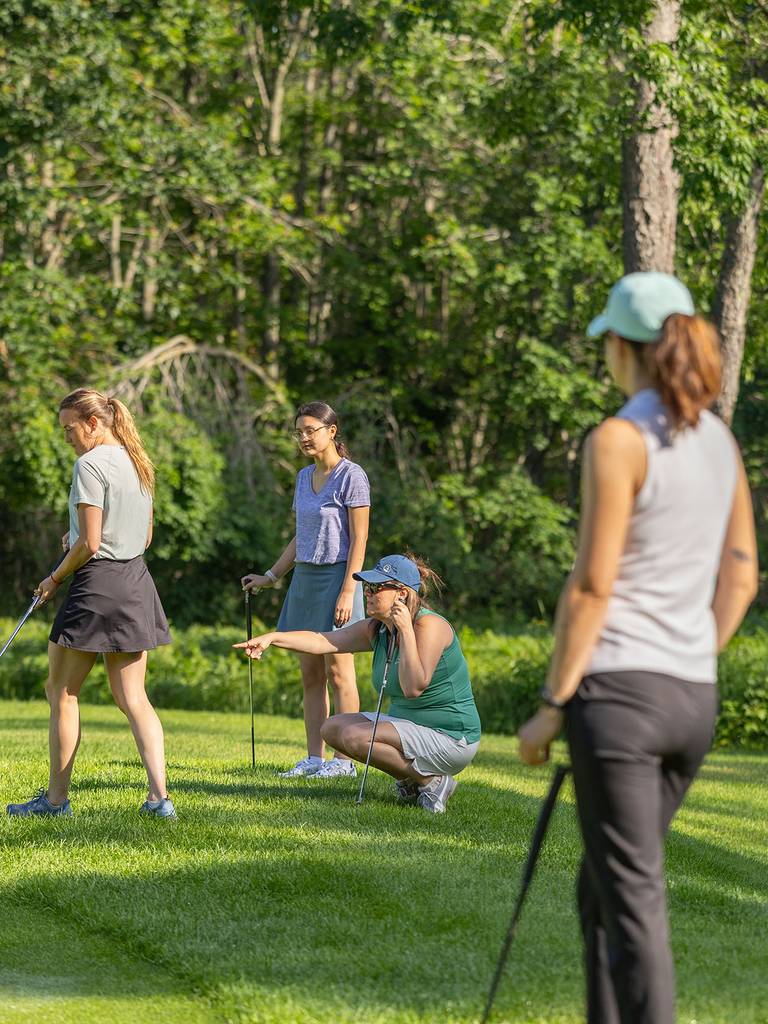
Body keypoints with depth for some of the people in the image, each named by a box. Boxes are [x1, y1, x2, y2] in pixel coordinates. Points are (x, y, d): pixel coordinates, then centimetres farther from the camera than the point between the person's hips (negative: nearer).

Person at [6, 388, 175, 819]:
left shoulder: (90, 465, -14)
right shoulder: (138, 463, 12)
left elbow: (88, 544, -17)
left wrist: (55, 579, -3)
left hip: (97, 585, -8)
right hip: (137, 580, 8)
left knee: (62, 691, 6)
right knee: (133, 698, 7)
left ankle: (57, 797, 11)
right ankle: (159, 796, -4)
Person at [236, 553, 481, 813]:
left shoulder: (430, 625, -20)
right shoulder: (376, 630, 5)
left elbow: (413, 688, -29)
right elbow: (323, 641, -2)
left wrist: (406, 630, -29)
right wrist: (273, 638, -15)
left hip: (452, 738, -9)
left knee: (356, 737, -23)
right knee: (333, 728, 7)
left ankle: (432, 781, -9)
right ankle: (410, 779, 10)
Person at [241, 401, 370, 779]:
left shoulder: (351, 476, -9)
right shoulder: (304, 477, 14)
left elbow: (358, 539, -12)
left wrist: (347, 591, -18)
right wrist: (270, 577, 16)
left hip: (337, 577, -8)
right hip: (305, 577, 8)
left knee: (338, 670, -6)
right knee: (310, 673, 7)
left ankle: (343, 759, -3)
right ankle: (314, 757, 10)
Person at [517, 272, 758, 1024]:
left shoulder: (619, 440, -12)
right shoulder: (720, 441, 10)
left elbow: (592, 586, -15)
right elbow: (740, 579, 13)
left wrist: (552, 704, -9)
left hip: (620, 687, -7)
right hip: (693, 699, 7)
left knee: (632, 899, -6)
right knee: (604, 887, 19)